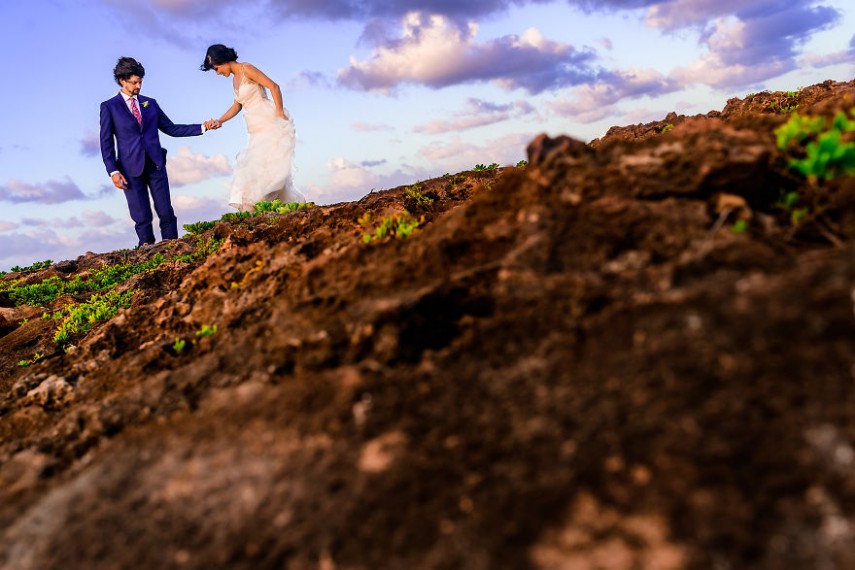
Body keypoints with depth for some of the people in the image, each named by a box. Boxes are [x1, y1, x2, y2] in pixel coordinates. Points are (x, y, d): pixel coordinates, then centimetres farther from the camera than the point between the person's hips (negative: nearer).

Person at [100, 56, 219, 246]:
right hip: (131, 168, -3)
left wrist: (202, 127, 5)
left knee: (166, 213, -1)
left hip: (156, 164, 3)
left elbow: (171, 129, 14)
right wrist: (113, 171, -10)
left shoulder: (150, 103, 15)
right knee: (142, 218, -3)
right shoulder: (109, 107, 4)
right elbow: (106, 143, 1)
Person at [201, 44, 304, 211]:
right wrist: (219, 121, 15)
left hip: (271, 123, -9)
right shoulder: (235, 79, 18)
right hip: (258, 130, 9)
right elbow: (237, 105, 26)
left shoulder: (247, 69, -8)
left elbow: (274, 87, -15)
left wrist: (280, 114, -18)